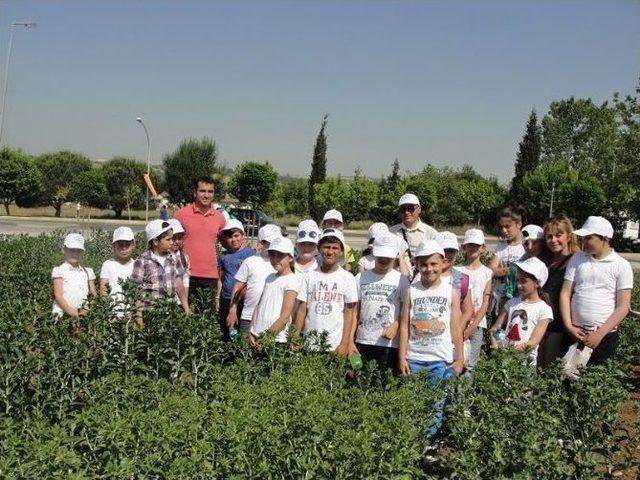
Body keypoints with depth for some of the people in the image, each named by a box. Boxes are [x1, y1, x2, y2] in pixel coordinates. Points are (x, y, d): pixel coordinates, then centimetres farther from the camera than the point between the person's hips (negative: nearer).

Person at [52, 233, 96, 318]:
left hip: (83, 314, 2)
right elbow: (58, 296, -2)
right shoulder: (59, 270, 6)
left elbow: (94, 295, 14)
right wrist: (70, 311, -16)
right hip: (64, 312, -2)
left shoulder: (88, 272, 16)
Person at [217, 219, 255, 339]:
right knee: (225, 332, 11)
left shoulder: (250, 252, -3)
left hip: (243, 299, -4)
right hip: (226, 299, 5)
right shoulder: (223, 256, 10)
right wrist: (218, 298, 12)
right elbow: (221, 279, 16)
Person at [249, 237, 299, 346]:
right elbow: (259, 306, 13)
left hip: (276, 338, -6)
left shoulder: (292, 280, -8)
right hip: (256, 337, 6)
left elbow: (285, 317, -13)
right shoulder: (270, 277, 13)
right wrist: (251, 332, 4)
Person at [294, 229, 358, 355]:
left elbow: (348, 313, 1)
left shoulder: (347, 278, 0)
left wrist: (345, 343, -5)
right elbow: (302, 310, 7)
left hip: (335, 345, -2)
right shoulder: (310, 276, 5)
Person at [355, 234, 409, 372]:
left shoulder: (401, 280, 1)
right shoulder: (361, 278, 8)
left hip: (390, 344, -2)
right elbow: (354, 311, 10)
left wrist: (396, 324, -16)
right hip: (363, 342, 2)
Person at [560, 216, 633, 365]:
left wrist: (600, 334, -13)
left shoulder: (622, 266, -3)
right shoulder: (577, 259, 5)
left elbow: (623, 307, -7)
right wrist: (569, 326, -7)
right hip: (574, 333, 2)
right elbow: (565, 294, 3)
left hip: (605, 336, -2)